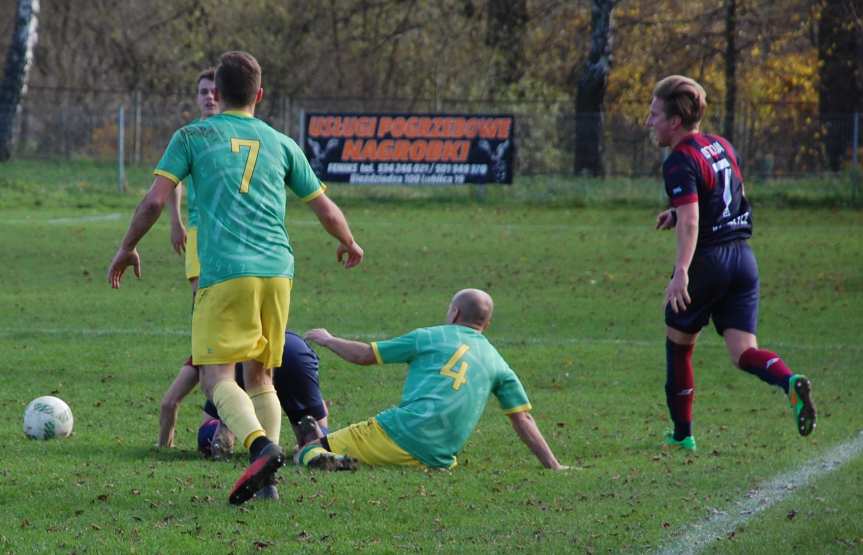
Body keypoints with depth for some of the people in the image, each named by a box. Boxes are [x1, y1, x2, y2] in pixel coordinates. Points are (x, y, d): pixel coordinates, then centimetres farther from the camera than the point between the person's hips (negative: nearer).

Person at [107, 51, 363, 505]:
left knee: (216, 377, -8)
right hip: (278, 270, 4)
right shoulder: (281, 144, 18)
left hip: (224, 272, -4)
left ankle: (261, 445, -33)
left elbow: (155, 200, 1)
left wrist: (127, 248, 16)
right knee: (260, 376, 16)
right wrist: (349, 245, 43)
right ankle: (268, 478, 6)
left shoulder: (192, 137, 9)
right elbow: (326, 210, 23)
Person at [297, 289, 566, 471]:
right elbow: (523, 419, 14)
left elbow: (363, 355, 15)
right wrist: (553, 466, 19)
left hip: (400, 430, -3)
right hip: (439, 459, 3)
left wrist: (328, 340, 33)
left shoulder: (428, 337, 11)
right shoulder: (498, 364, 18)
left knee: (310, 449, 4)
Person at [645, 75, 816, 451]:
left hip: (707, 261, -7)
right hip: (743, 258, 7)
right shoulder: (722, 146, 13)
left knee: (678, 345, 15)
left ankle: (682, 434, 21)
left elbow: (690, 222, -26)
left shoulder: (680, 162, -13)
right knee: (742, 352, 0)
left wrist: (681, 272, -36)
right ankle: (790, 382, -31)